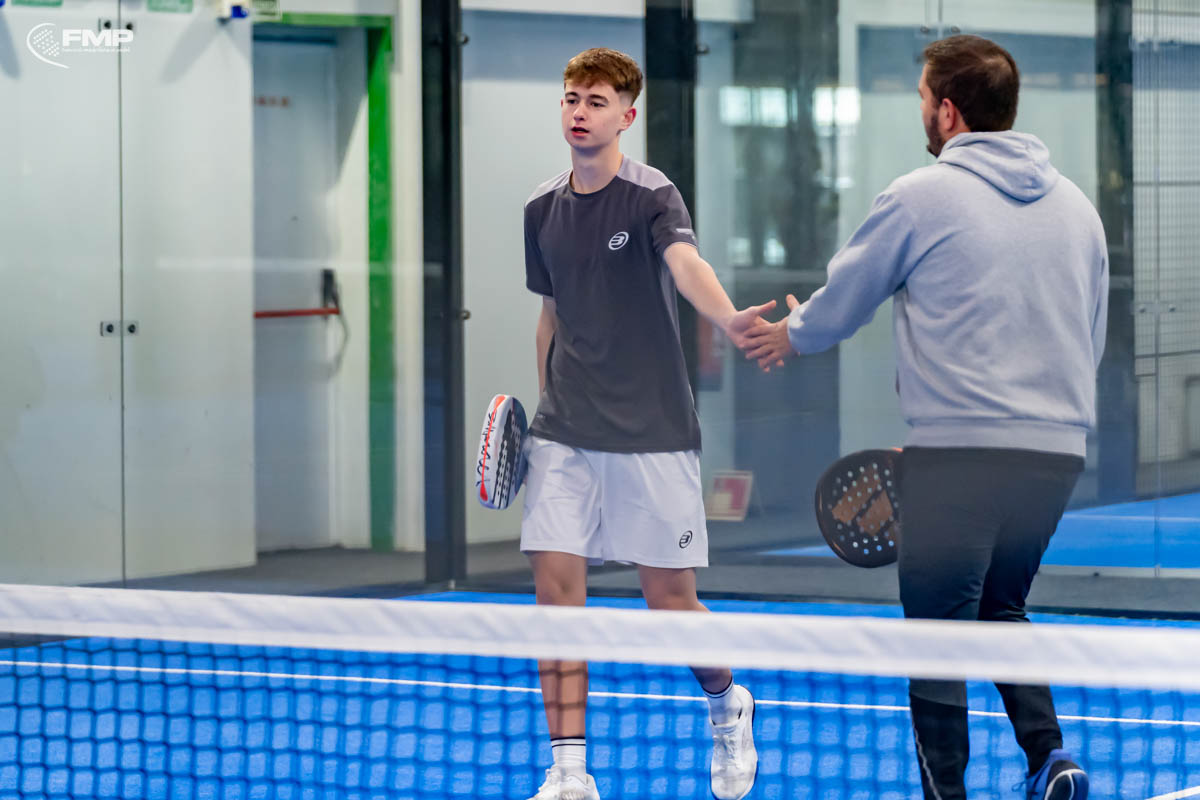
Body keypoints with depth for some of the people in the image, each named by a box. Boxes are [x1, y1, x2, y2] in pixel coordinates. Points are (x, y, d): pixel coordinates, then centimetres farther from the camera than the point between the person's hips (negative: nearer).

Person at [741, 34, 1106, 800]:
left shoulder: (920, 198, -4)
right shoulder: (1076, 206, 12)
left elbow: (841, 303, 8)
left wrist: (791, 334, 29)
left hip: (960, 452, -6)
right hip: (1058, 449, 6)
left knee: (938, 630, 3)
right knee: (1001, 609, 23)